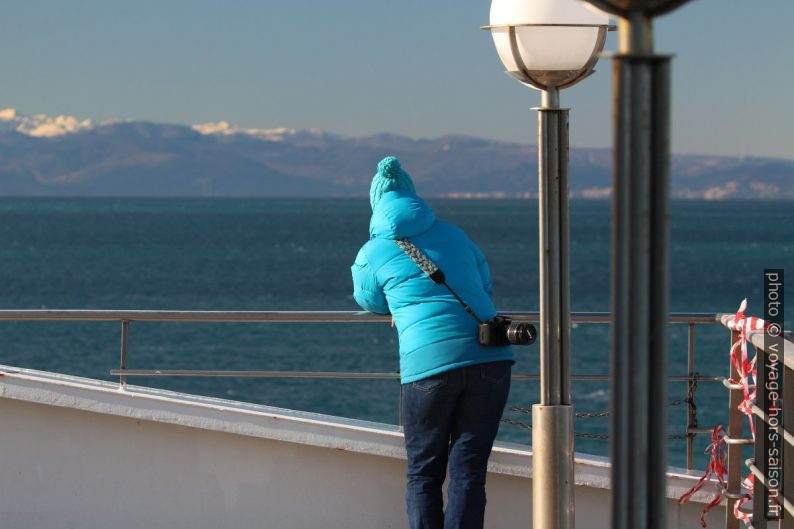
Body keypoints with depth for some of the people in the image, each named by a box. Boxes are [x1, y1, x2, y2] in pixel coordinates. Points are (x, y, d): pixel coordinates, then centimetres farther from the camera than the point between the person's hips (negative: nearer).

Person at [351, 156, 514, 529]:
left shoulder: (373, 254, 9)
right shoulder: (454, 235, 18)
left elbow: (372, 303, 28)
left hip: (428, 362, -3)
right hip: (490, 357, 3)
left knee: (423, 474, 10)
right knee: (468, 471, 4)